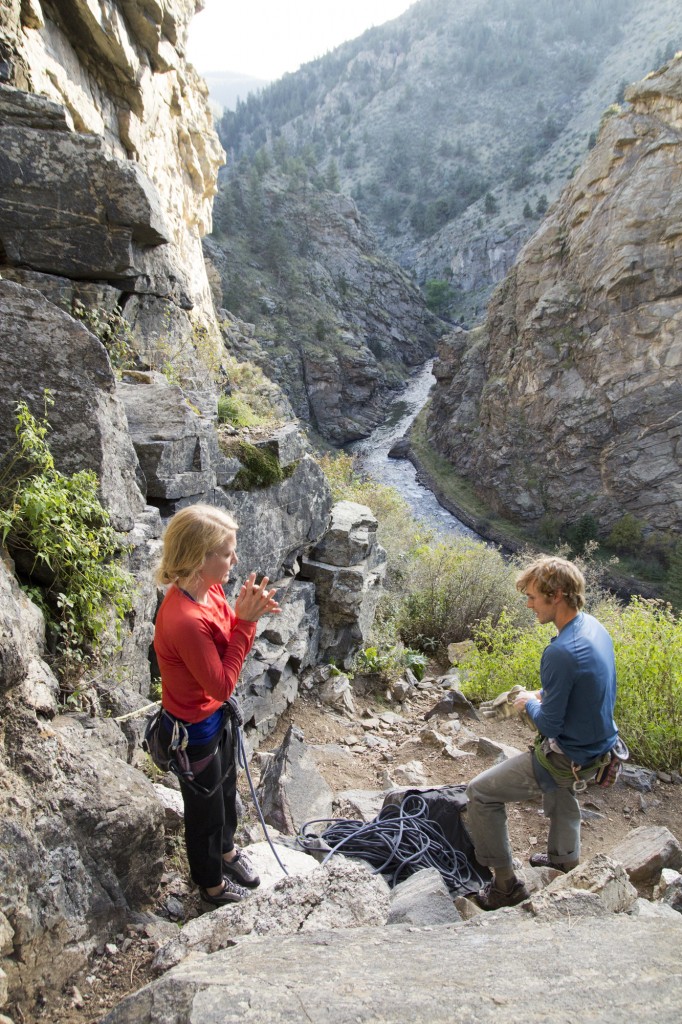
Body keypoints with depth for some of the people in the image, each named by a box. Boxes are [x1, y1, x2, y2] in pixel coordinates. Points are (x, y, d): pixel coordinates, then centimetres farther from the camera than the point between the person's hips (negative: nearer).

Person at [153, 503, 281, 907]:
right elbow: (222, 684, -29)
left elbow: (231, 645, 2)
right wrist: (245, 620, -30)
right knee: (205, 806, 19)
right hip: (194, 730, -8)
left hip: (218, 714, 8)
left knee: (226, 787, 31)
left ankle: (226, 848, 60)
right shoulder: (185, 620, -38)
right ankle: (211, 882, 48)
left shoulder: (211, 589, -11)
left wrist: (248, 614, -18)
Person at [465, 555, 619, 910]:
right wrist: (543, 696, 7)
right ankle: (566, 856, 57)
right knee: (561, 784, 41)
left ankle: (506, 884, 13)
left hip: (570, 759, -9)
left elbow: (549, 726, -24)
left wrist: (530, 704, -6)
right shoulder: (594, 627, -4)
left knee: (480, 793, 0)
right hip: (600, 746, 9)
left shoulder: (561, 652, -33)